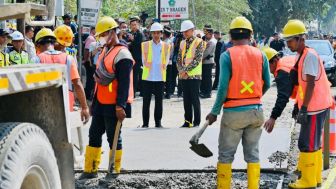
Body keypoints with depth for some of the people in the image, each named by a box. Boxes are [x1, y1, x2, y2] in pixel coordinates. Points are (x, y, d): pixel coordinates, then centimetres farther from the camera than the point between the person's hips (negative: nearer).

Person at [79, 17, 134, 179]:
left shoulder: (122, 54, -15)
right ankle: (90, 170, 18)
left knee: (113, 137, 0)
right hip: (101, 103, 9)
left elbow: (124, 83, -20)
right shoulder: (105, 51, 16)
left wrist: (120, 106, -24)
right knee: (94, 135, 11)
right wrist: (94, 101, 22)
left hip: (113, 106, -9)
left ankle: (115, 171, 11)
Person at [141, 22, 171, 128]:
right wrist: (146, 64, -6)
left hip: (160, 77, 0)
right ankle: (145, 122, 7)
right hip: (147, 76, 0)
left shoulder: (166, 46, 7)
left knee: (159, 101, 4)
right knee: (146, 100, 1)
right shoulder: (145, 45, 7)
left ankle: (158, 122, 11)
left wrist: (163, 66, -6)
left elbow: (166, 60, 5)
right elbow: (144, 60, 6)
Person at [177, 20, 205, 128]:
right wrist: (181, 70, -4)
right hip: (184, 76, 6)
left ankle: (196, 122, 2)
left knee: (195, 100, -4)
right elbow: (179, 59, 14)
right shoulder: (182, 43, 15)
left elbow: (197, 60, -13)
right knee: (186, 100, 8)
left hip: (194, 75, -6)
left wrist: (186, 70, -16)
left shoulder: (199, 42, -4)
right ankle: (188, 121, 14)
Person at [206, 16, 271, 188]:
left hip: (233, 112, -3)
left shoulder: (227, 56, -9)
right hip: (256, 110, 3)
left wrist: (214, 112, -4)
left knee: (226, 154, 7)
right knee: (252, 153, 11)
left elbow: (223, 87, -12)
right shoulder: (260, 55, 1)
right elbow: (267, 84, 5)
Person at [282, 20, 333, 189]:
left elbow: (311, 85, -21)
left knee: (307, 144, -4)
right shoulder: (301, 56, 12)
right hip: (312, 106, 10)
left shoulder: (310, 56, -18)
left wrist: (303, 109, -22)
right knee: (314, 143, 16)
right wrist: (299, 106, 21)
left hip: (315, 107, -10)